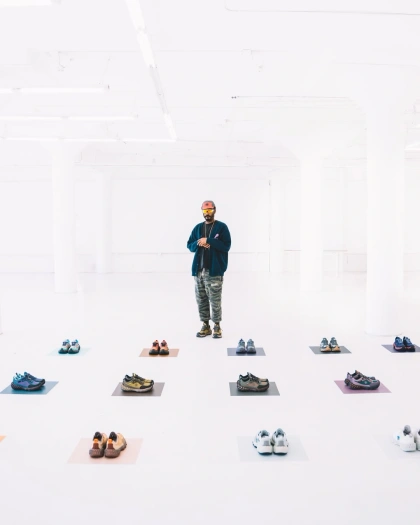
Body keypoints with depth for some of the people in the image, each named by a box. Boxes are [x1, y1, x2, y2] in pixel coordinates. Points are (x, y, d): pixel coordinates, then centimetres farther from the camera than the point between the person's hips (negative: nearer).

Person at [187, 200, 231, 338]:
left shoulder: (221, 227, -1)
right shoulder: (198, 228, 14)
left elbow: (226, 246, -10)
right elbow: (189, 245, 13)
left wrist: (208, 241, -16)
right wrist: (199, 243, -8)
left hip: (214, 270, -5)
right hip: (199, 270, 5)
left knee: (215, 300, -2)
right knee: (201, 299, 9)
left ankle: (217, 326, 12)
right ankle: (205, 326, 20)